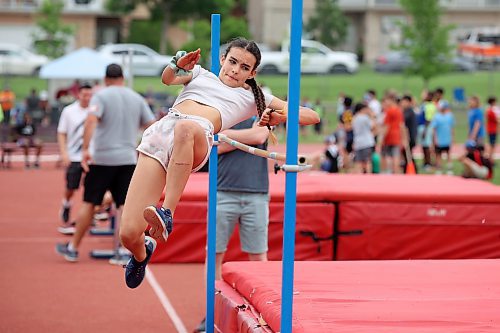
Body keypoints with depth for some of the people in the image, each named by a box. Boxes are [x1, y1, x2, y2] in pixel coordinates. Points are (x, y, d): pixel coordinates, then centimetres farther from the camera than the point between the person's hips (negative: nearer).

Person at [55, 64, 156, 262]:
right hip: (128, 159, 3)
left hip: (102, 159, -3)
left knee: (89, 203, 6)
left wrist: (85, 149, -22)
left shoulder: (101, 96, -3)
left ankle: (73, 248, 15)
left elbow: (91, 121, -19)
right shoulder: (137, 98, 10)